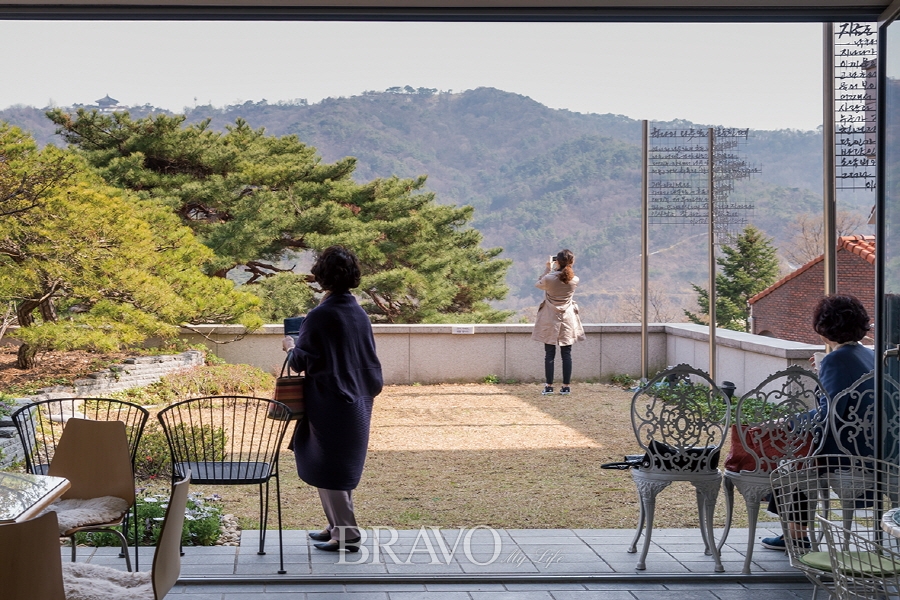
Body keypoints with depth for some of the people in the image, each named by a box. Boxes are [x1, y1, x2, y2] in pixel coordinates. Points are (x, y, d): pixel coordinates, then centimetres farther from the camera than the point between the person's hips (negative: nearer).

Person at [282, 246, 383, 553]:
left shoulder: (320, 315, -17)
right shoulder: (359, 313, 4)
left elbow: (301, 361, -12)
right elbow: (368, 357, 11)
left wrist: (290, 347, 6)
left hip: (329, 404, -8)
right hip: (357, 402, 8)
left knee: (329, 470, 3)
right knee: (343, 467, 18)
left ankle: (347, 534, 5)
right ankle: (337, 527, 27)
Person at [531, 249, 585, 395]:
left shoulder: (549, 278, -16)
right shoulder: (574, 280, -8)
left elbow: (538, 285, 5)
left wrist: (548, 269, 9)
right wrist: (554, 270, 10)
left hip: (550, 320, -2)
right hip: (567, 320, 2)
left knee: (549, 354, 4)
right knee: (566, 354, 7)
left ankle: (549, 386, 4)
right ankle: (566, 386, 8)